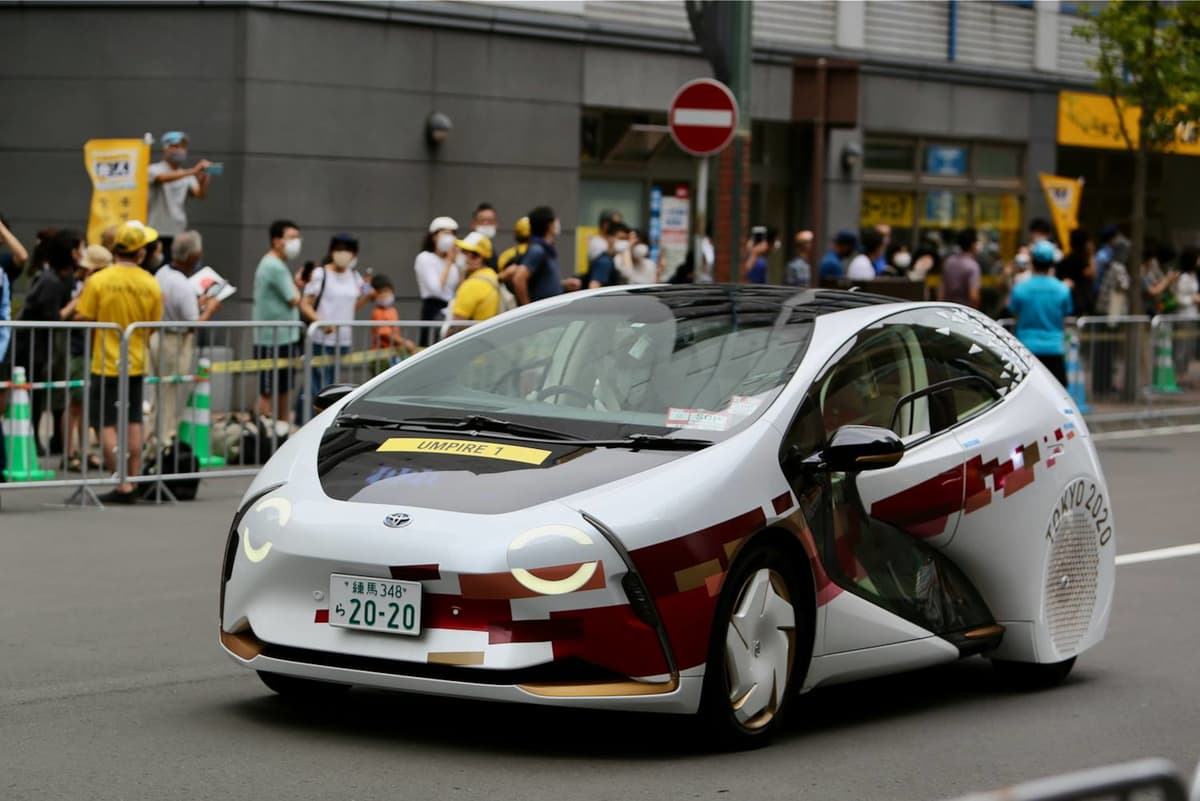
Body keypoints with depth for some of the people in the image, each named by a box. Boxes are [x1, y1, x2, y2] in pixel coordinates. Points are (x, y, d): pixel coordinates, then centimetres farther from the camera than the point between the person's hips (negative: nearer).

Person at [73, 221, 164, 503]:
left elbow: (82, 319, -10)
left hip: (105, 364, -4)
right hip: (136, 363, 4)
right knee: (133, 423, 14)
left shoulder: (98, 281, -13)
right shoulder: (151, 285, -3)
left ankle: (123, 486, -8)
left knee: (107, 424, 0)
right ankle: (133, 482, 16)